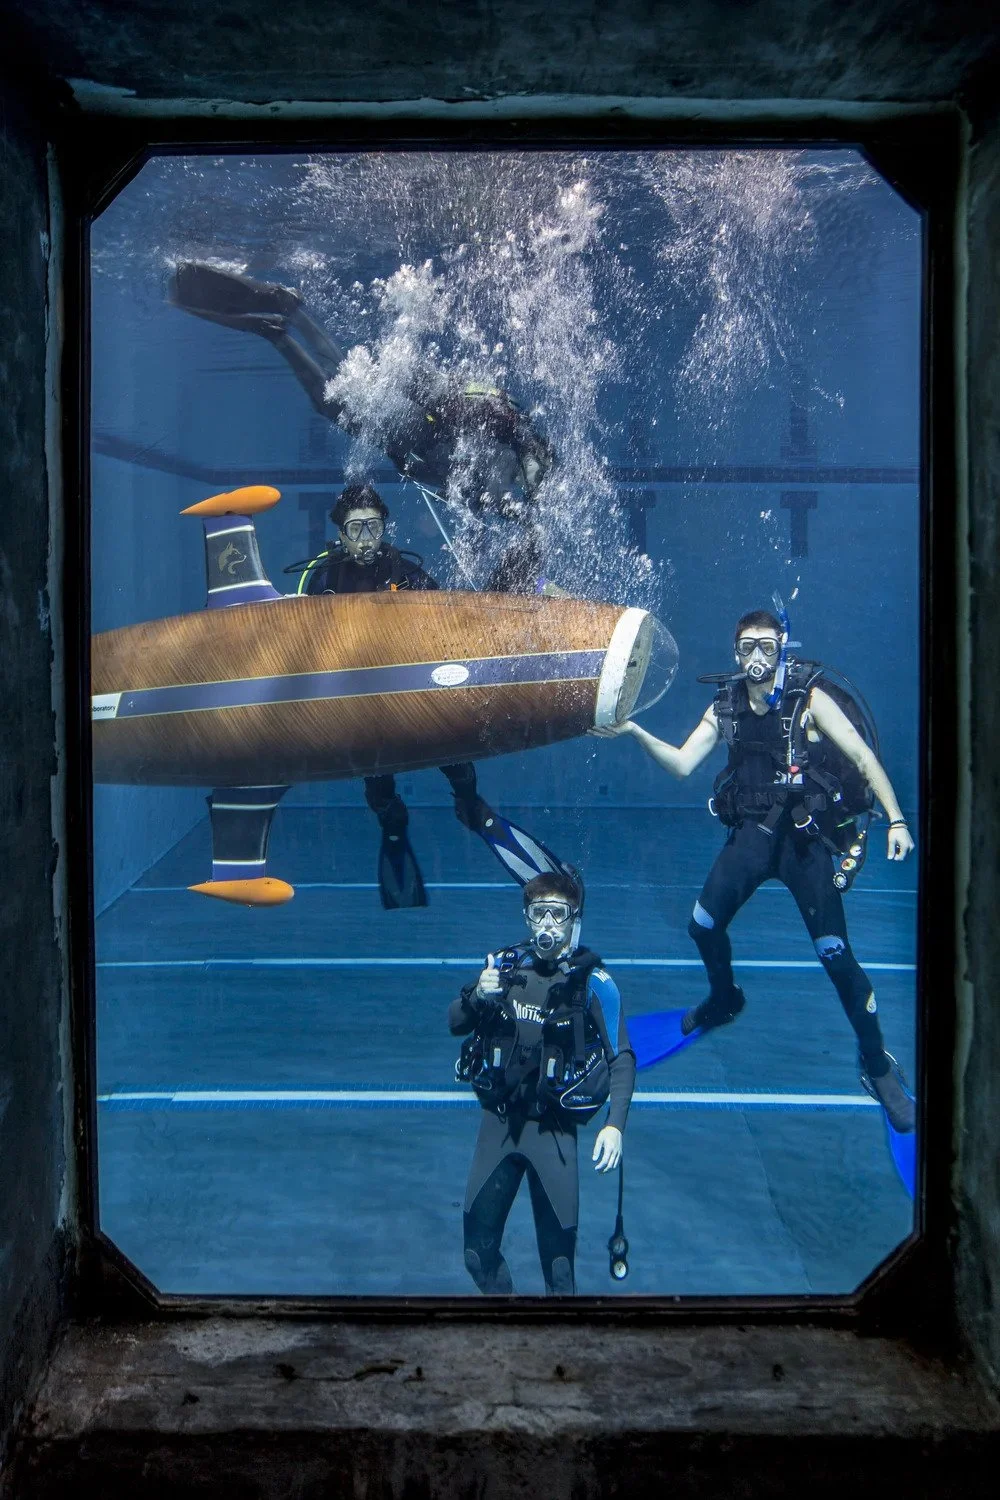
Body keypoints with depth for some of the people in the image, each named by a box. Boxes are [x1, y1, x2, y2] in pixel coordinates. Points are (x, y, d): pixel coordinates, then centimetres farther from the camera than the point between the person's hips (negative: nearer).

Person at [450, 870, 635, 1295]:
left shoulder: (593, 982, -9)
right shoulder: (505, 965, 2)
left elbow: (622, 1058, -9)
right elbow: (455, 1024, 5)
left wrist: (614, 1125, -21)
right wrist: (477, 997, -17)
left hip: (553, 1129, -3)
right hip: (498, 1121, 3)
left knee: (558, 1254, 1)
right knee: (478, 1251, 10)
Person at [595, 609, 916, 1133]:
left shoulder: (810, 700, -5)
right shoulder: (724, 710, 8)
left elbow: (864, 759, -6)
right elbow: (681, 763, 2)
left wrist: (895, 819, -15)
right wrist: (636, 732, -14)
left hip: (804, 837, -4)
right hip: (750, 834, 5)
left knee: (835, 954, -8)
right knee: (703, 925, 6)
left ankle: (877, 1065, 9)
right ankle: (724, 1000, 39)